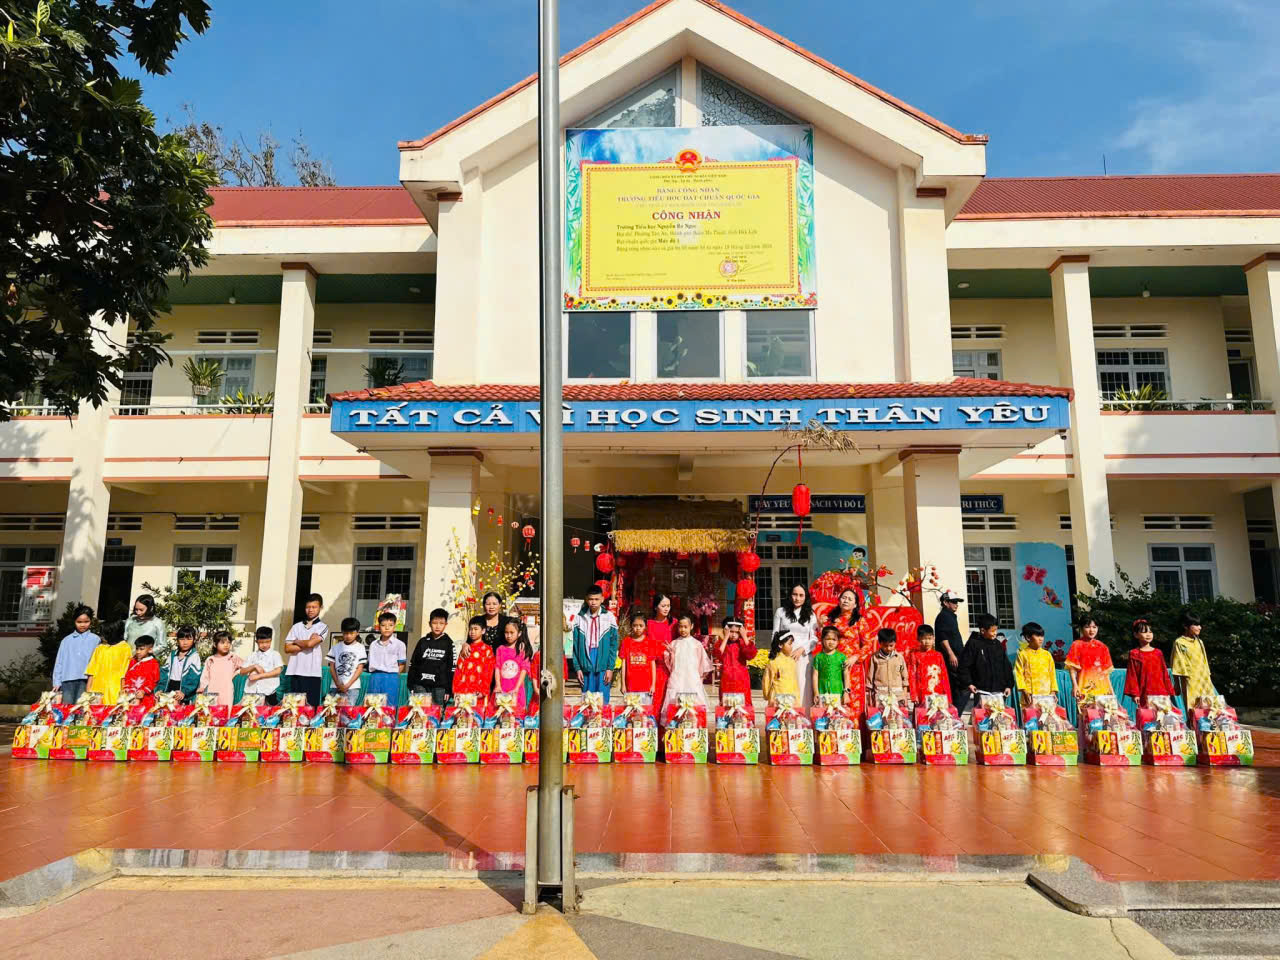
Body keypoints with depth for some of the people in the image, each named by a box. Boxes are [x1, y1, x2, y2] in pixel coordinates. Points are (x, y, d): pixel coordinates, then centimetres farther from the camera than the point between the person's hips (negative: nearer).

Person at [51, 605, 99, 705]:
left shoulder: (95, 639, 8)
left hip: (86, 680, -2)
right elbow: (59, 662, 14)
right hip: (68, 679, 2)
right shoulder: (67, 640, 15)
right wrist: (57, 682, 6)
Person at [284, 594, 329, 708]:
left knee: (311, 706, -1)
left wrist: (297, 641, 6)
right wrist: (306, 644, -5)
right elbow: (287, 648, 4)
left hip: (313, 672, -3)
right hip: (295, 671, 3)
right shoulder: (297, 626, 12)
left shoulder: (323, 627, 3)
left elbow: (310, 643, -12)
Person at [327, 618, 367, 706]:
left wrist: (348, 685, -5)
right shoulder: (336, 647, 7)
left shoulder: (360, 647, 3)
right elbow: (332, 667, 7)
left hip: (353, 686, -2)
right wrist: (338, 684, -5)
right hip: (336, 686, 2)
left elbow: (360, 668, 1)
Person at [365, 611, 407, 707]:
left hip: (391, 678, -3)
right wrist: (376, 675, 0)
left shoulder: (399, 644, 1)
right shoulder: (373, 645, 10)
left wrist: (393, 675, -4)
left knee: (390, 706, 0)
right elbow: (370, 663, 12)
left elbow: (401, 665, 3)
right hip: (375, 677, 3)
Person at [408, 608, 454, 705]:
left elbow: (452, 668, 2)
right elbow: (413, 664, 12)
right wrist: (411, 686, 6)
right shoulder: (423, 642, 8)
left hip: (440, 687, -2)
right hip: (420, 686, 2)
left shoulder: (448, 643, 3)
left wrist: (448, 690, -2)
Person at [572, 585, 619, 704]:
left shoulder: (609, 617, 2)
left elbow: (614, 645, 1)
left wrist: (610, 668, -5)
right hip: (586, 666, 1)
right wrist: (577, 668, -2)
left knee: (603, 700, 0)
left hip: (603, 666, -1)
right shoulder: (580, 618, 5)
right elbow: (575, 645, 5)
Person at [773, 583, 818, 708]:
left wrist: (802, 649, -8)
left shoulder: (811, 615, 12)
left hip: (804, 657, 1)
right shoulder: (781, 612, 10)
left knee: (803, 692, -4)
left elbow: (814, 639, 7)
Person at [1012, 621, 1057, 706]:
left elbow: (1052, 674, 15)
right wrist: (1024, 691, -10)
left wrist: (1053, 692, 7)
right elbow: (1019, 674, -2)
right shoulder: (1023, 654, 2)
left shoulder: (1047, 655, 13)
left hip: (1046, 696, 3)